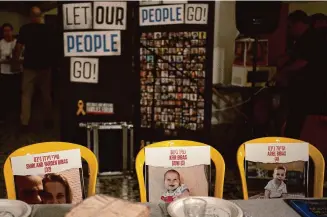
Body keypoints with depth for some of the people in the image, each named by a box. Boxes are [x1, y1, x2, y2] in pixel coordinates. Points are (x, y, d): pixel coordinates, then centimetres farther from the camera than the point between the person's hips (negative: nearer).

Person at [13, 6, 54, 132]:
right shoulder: (47, 29, 0)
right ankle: (48, 121, 19)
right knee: (46, 94, 13)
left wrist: (16, 60, 7)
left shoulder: (25, 29, -6)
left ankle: (25, 123, 3)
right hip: (45, 66, 2)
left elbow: (19, 47, -8)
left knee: (26, 95, 5)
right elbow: (52, 47, 8)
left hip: (29, 66, -2)